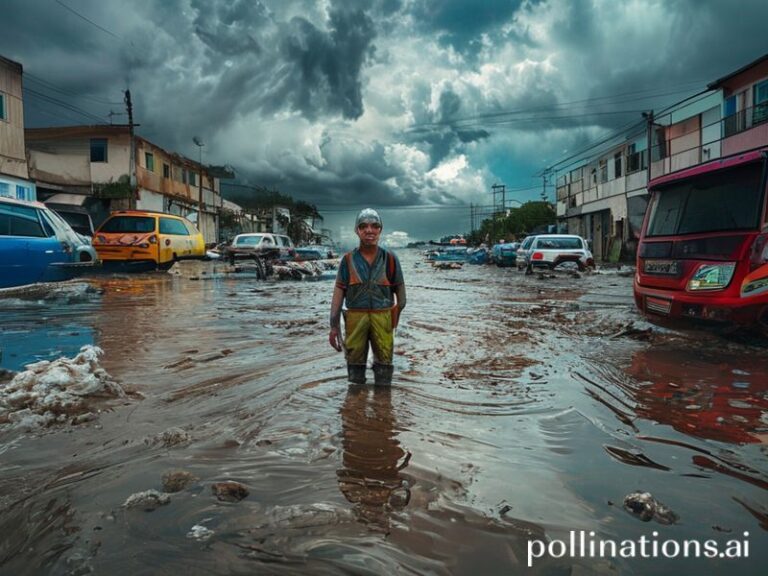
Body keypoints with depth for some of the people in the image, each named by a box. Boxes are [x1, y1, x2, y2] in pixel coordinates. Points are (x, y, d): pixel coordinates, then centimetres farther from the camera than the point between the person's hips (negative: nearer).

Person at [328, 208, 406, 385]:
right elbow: (339, 292, 1)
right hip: (355, 317, 0)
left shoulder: (390, 259, 2)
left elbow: (400, 290, 8)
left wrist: (397, 315, 6)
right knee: (355, 362, 11)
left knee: (384, 362, 8)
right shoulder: (348, 260, 2)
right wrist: (334, 325, -2)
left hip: (383, 317, 0)